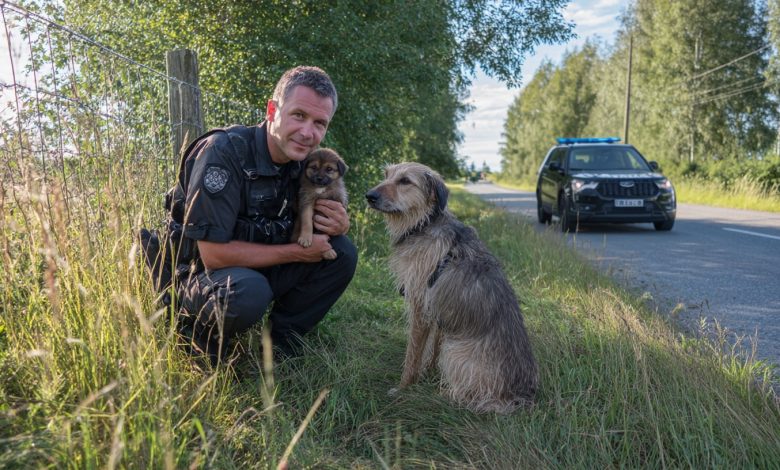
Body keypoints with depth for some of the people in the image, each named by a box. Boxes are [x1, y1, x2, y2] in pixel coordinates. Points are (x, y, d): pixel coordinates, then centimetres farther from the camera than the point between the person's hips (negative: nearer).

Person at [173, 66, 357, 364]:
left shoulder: (304, 162, -4)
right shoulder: (224, 152, -26)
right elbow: (214, 254, -29)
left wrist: (337, 225, -18)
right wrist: (296, 252, -21)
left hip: (257, 270, 7)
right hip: (198, 275, -6)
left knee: (342, 252, -10)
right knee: (249, 292, -38)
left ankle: (282, 340, 2)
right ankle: (200, 335, -4)